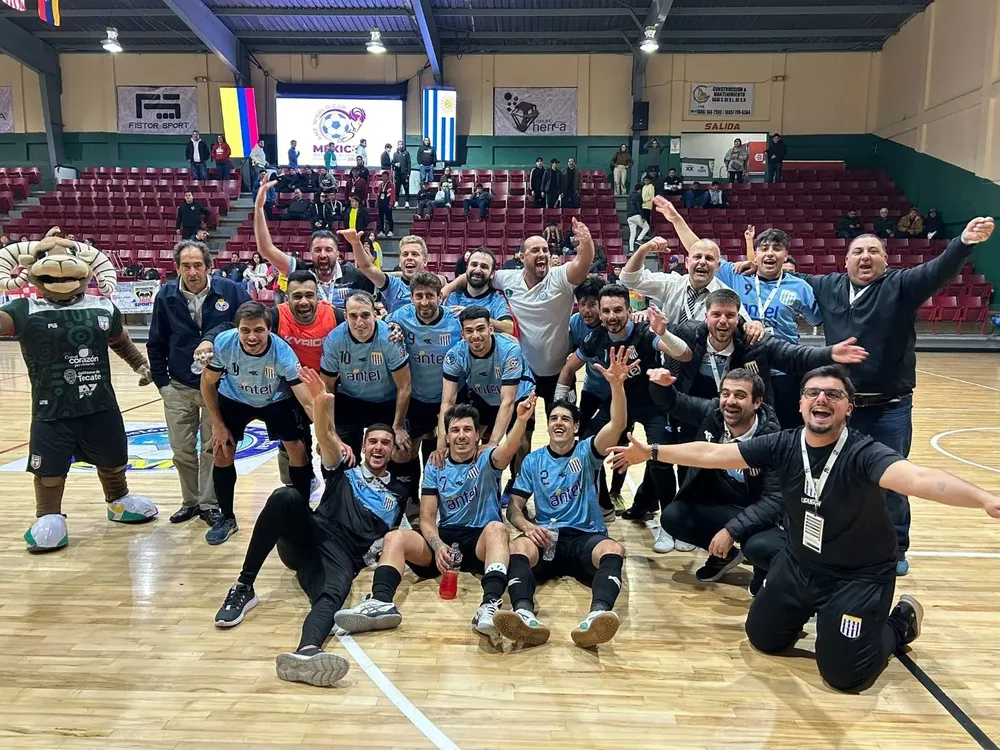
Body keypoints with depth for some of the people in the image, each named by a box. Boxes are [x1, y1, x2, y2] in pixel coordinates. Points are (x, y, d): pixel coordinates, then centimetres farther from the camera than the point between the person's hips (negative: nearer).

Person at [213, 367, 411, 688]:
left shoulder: (399, 493, 27)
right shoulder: (343, 471, 21)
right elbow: (326, 436, 0)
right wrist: (322, 403, -20)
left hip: (345, 556, 0)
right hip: (310, 536, 1)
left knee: (332, 594, -37)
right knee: (286, 497, -32)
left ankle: (307, 651, -72)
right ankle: (244, 587, -21)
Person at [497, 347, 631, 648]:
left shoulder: (587, 452, 9)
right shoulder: (533, 461, 15)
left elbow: (618, 425, -9)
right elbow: (514, 506, 12)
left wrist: (617, 384, -27)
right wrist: (527, 526, -13)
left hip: (586, 536, -1)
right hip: (545, 537, 1)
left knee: (614, 549, -35)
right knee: (517, 547, -33)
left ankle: (596, 616, -60)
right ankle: (525, 616, -59)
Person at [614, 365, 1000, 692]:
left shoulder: (863, 453, -28)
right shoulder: (783, 446, -14)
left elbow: (915, 477, -48)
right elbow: (712, 453, -8)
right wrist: (652, 452, -6)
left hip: (860, 576, -5)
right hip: (799, 564, 5)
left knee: (844, 673, -6)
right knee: (762, 638, 13)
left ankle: (900, 622, 22)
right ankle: (810, 610, 41)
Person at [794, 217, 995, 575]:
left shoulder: (901, 285, -4)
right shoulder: (827, 287, 5)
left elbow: (938, 271, -21)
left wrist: (963, 243, -39)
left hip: (890, 407, -3)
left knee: (891, 479, 4)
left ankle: (895, 548, 22)